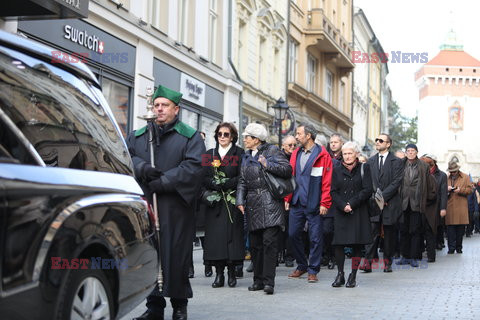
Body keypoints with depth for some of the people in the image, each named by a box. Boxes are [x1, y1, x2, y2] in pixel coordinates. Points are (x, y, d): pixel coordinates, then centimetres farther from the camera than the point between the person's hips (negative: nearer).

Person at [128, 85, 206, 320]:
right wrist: (142, 168, -15)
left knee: (175, 254, -2)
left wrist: (162, 182, -14)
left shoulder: (190, 136, 6)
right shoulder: (138, 135, 18)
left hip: (175, 209, -3)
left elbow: (194, 166, -7)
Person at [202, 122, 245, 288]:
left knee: (232, 234, -5)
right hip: (214, 202, 3)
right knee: (215, 236, -3)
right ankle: (219, 273, 0)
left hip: (232, 202, -3)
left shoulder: (239, 153, 5)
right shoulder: (209, 154, 15)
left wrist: (224, 184, -14)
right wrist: (215, 185, -13)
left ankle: (231, 272, 2)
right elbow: (204, 177, 6)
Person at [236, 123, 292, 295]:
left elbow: (287, 169, -7)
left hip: (270, 203, -6)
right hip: (253, 205, 6)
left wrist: (268, 165, -15)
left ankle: (268, 281, -11)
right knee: (255, 244, 6)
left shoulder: (272, 150, 2)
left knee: (270, 242, -12)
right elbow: (242, 182, 18)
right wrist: (240, 200, 5)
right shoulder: (246, 157, 20)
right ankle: (258, 280, 14)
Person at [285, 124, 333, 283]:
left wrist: (324, 203, -12)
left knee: (315, 238, 0)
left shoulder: (323, 155, -5)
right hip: (296, 203, 6)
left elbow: (327, 181, -8)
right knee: (293, 234, 7)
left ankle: (313, 270, 11)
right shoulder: (296, 154, 12)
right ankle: (301, 266, 23)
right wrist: (288, 198, 8)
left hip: (314, 204, -5)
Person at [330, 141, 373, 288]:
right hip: (340, 213, 1)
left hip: (359, 213, -1)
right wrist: (343, 205, -13)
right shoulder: (337, 170, 10)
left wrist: (352, 204, -13)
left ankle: (353, 276, 7)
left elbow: (367, 190, -4)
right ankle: (340, 274, 4)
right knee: (339, 243, -7)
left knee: (357, 244, -1)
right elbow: (333, 192, 4)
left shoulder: (364, 168, 4)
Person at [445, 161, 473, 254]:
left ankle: (459, 247, 11)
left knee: (460, 228, 1)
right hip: (449, 207, 1)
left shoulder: (465, 177, 9)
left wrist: (460, 190, -10)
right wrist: (446, 189, -3)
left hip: (461, 207, -1)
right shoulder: (447, 178, 16)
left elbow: (470, 190, 5)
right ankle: (451, 248, -2)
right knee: (450, 228, -5)